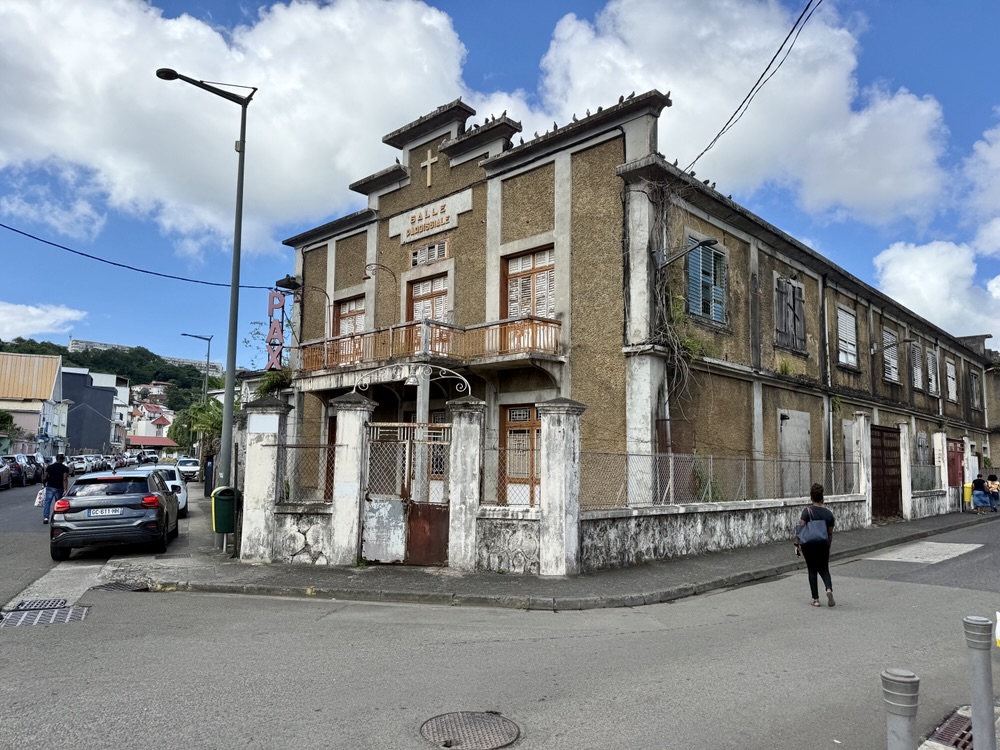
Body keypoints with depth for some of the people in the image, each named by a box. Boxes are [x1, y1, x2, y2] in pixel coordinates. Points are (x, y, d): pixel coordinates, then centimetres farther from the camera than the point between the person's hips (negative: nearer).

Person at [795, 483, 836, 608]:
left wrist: (799, 544, -6)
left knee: (812, 571, 8)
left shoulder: (807, 510, -8)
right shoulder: (828, 513, 3)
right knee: (824, 569, 15)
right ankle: (829, 589, -12)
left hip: (809, 545, -2)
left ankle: (816, 599, 8)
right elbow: (830, 533, 9)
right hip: (823, 545, 2)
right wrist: (828, 547, 19)